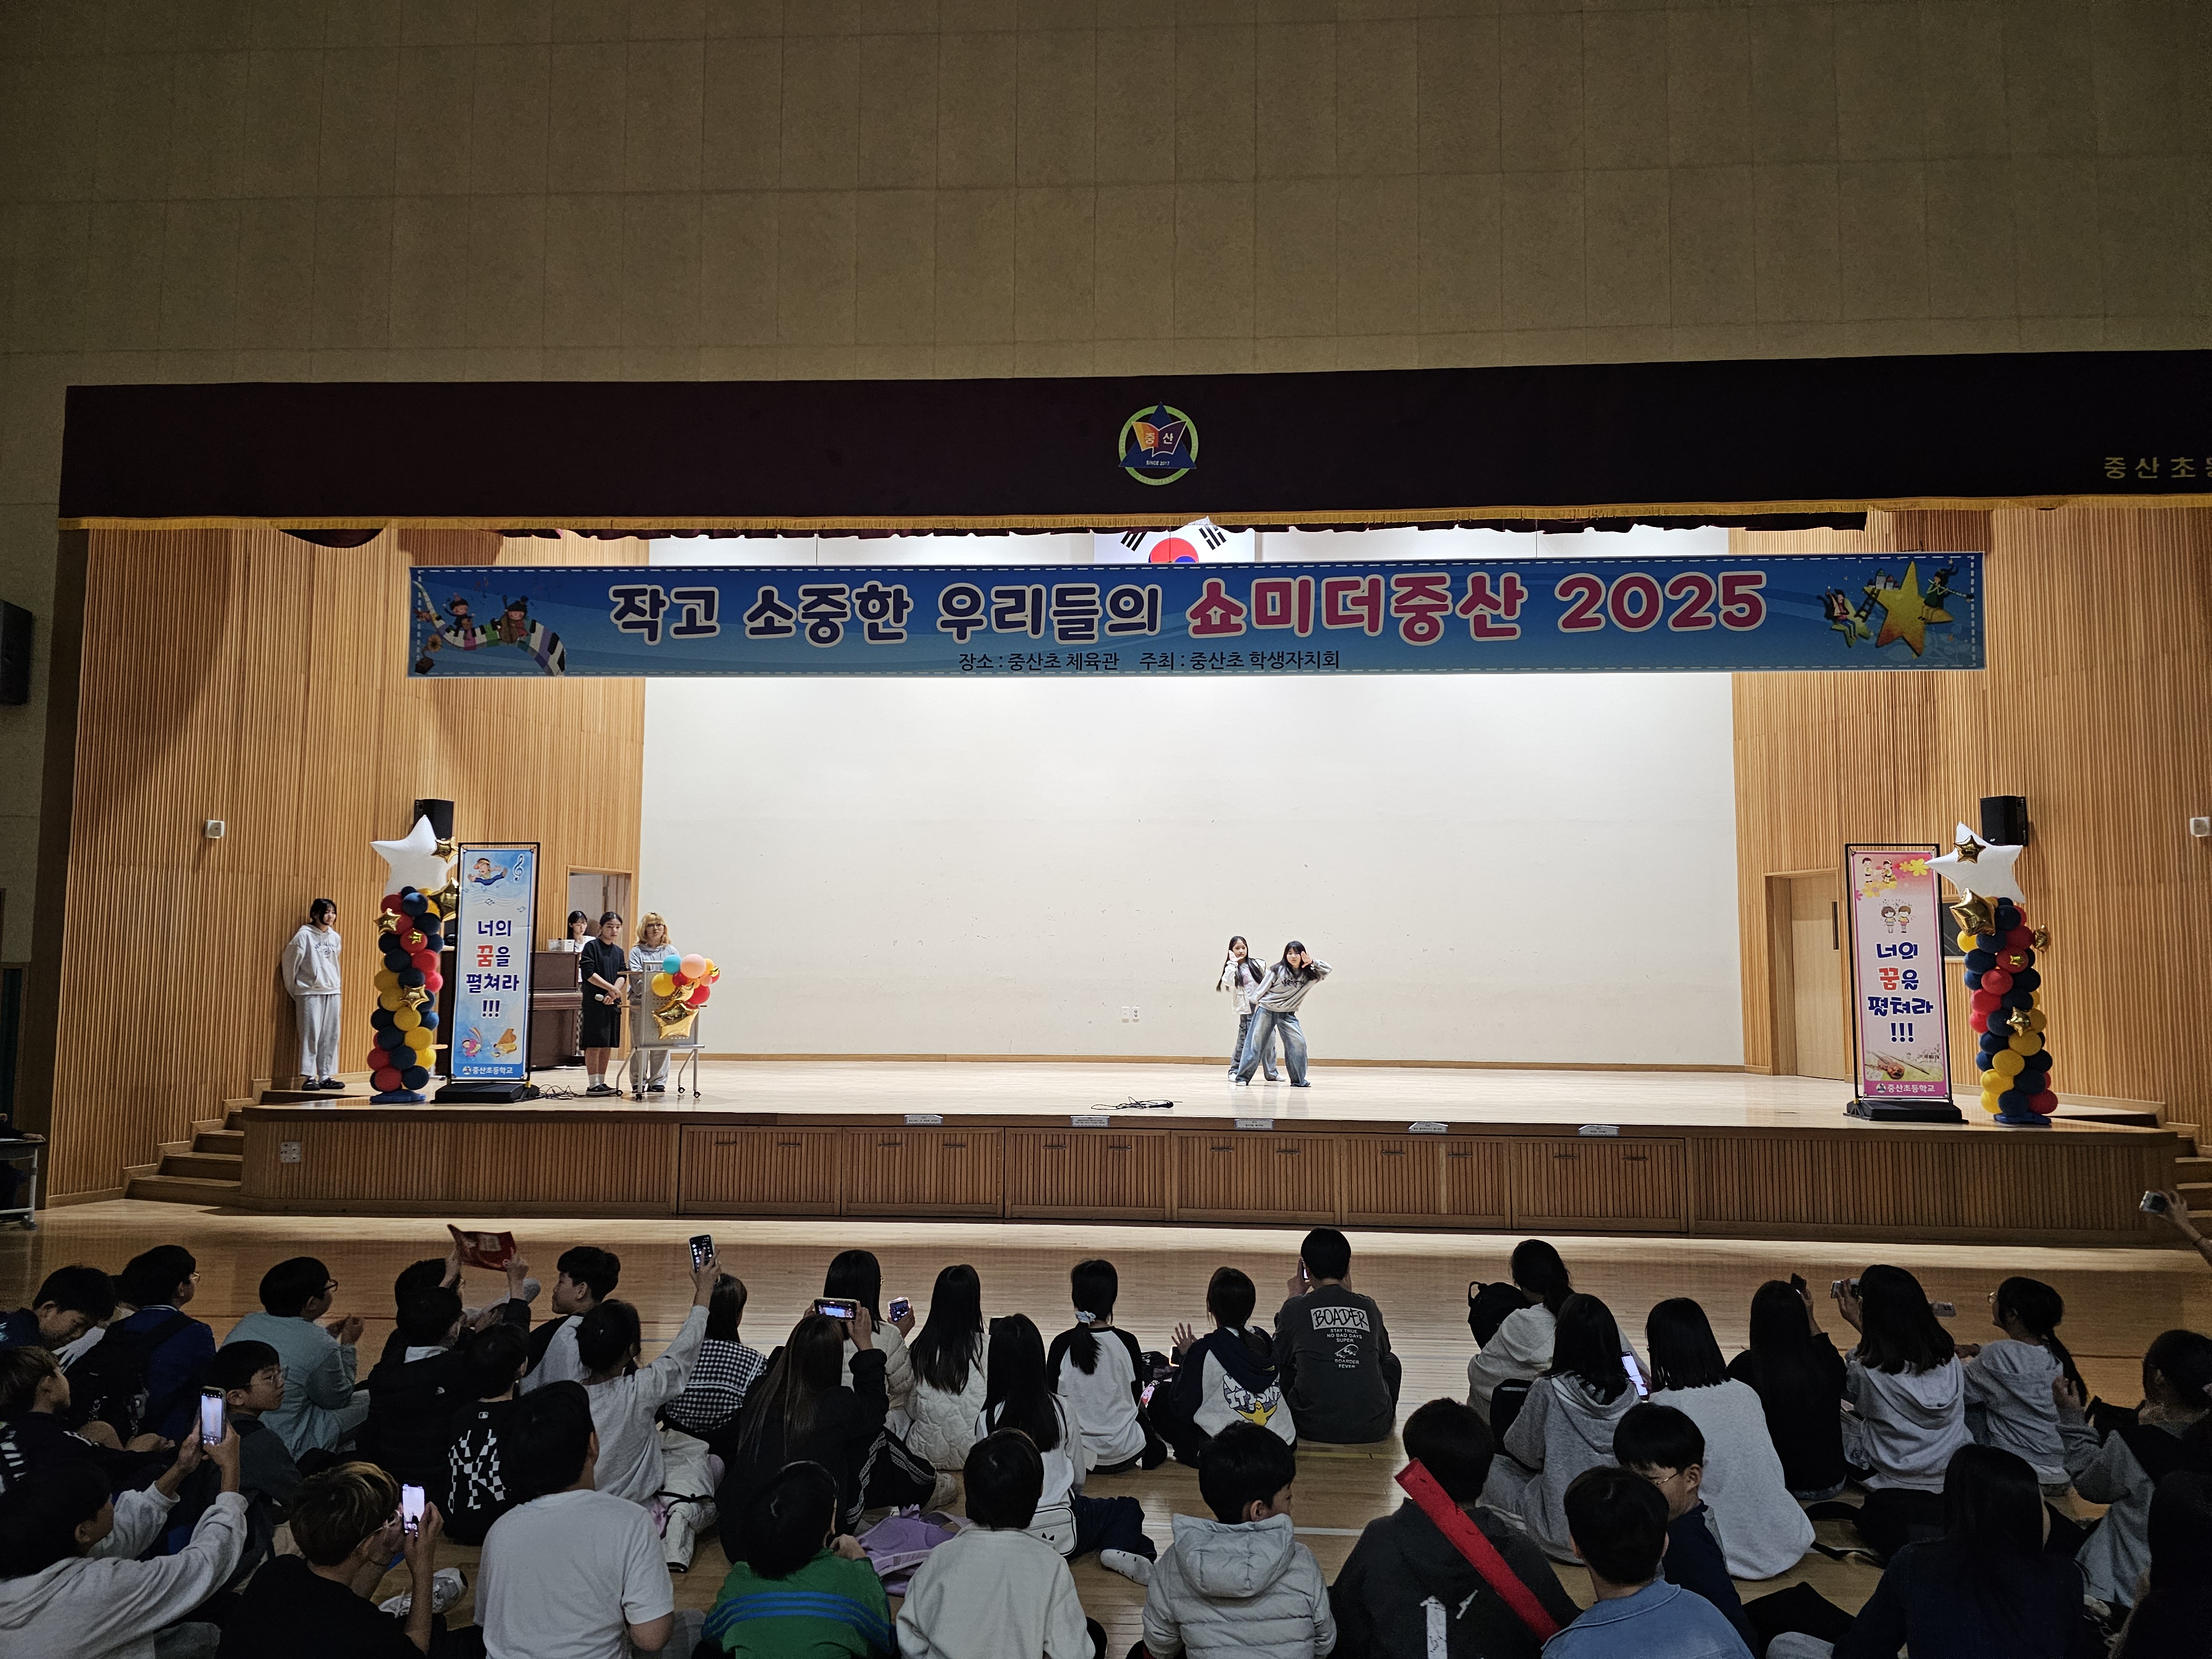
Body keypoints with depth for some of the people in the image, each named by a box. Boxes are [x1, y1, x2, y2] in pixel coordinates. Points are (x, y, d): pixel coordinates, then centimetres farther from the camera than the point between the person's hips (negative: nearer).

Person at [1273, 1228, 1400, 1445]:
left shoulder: (1296, 1308, -3)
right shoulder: (1369, 1307, 4)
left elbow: (1278, 1358, 14)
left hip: (1316, 1429, -2)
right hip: (1373, 1429, 2)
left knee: (1283, 1368, 25)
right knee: (1391, 1362, 30)